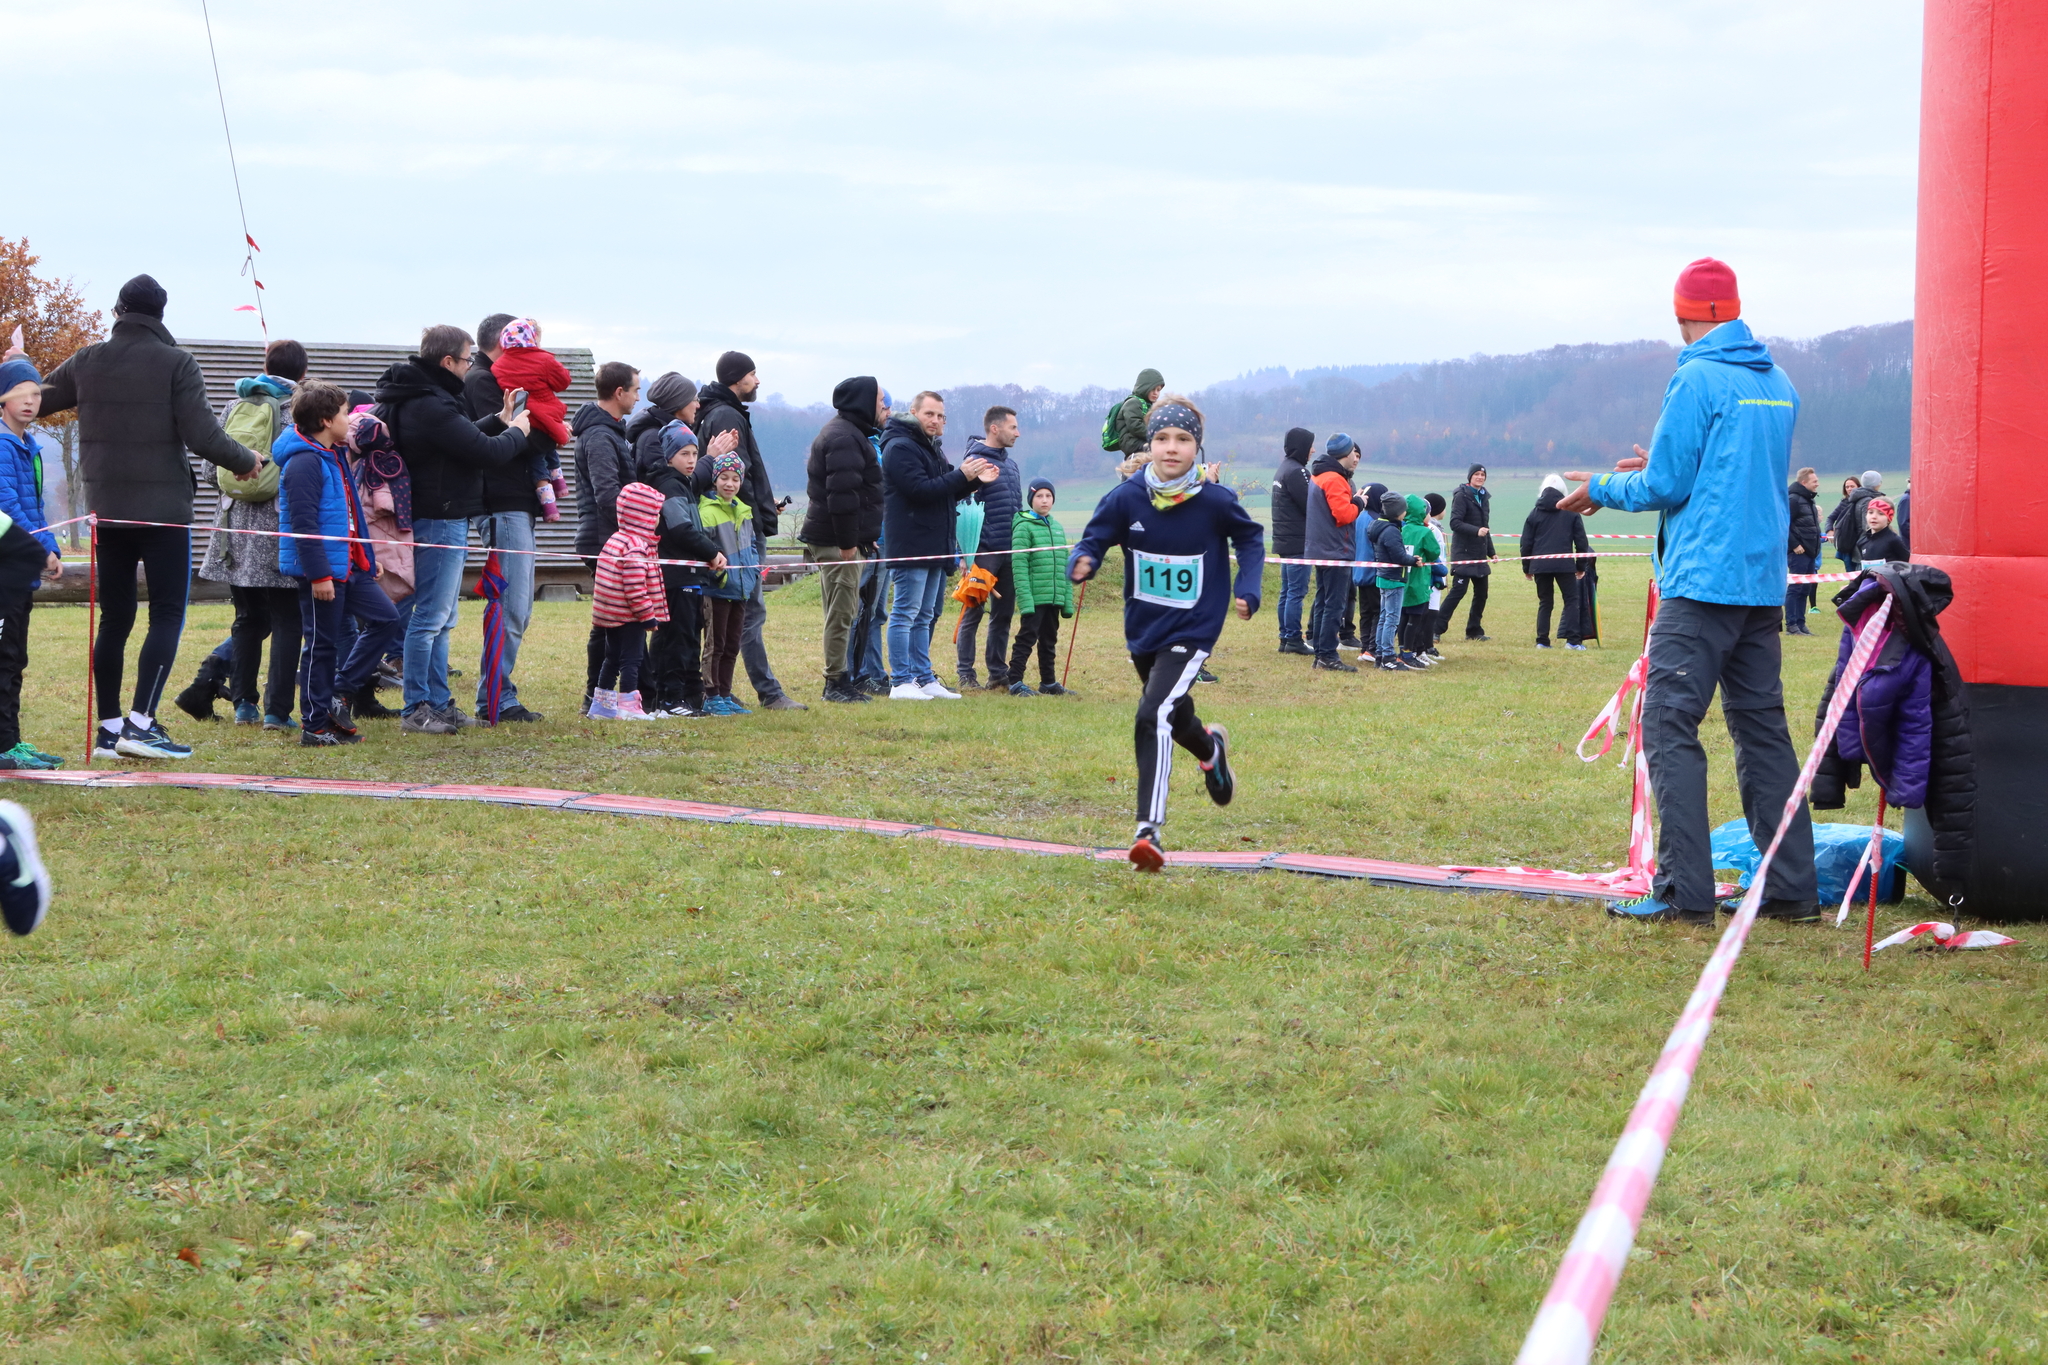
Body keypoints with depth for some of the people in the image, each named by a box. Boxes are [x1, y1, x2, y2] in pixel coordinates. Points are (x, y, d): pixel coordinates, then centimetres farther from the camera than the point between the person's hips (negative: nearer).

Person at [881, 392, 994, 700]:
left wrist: (973, 480, 5)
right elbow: (921, 490, -21)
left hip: (933, 547, 10)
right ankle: (901, 682, -6)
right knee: (905, 614, -7)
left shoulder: (932, 449, 20)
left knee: (924, 617, 12)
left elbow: (947, 493, 22)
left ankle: (924, 679, 17)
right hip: (910, 545, -10)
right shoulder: (900, 447, -11)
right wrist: (961, 476, -18)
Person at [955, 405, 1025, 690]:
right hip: (984, 551, -8)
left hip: (1009, 552, 8)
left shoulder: (1011, 464, 16)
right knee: (973, 613, -2)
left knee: (1003, 614, 10)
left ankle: (999, 674, 17)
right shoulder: (976, 462, -9)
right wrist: (969, 554, -17)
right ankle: (966, 674, 3)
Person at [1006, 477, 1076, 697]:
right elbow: (1019, 566, -12)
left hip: (1055, 599, 6)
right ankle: (1015, 682, 0)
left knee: (1049, 640, 14)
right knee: (1027, 638, -5)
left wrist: (1068, 600, 12)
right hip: (1034, 598, -6)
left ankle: (1048, 682, 22)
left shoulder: (1057, 528, 14)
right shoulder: (1024, 527, -6)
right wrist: (1025, 600, -18)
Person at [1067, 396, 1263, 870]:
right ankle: (1211, 748, 62)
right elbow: (1094, 540, -8)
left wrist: (1247, 590, -5)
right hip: (1142, 629, 4)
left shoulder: (1215, 501, -14)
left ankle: (1148, 830, -25)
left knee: (1154, 716, -24)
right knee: (1174, 715, 26)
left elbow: (1250, 537, 6)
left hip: (1192, 631, -4)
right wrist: (1082, 563, -31)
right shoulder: (1126, 498, -12)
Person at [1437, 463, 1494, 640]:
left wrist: (1491, 552, 22)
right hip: (1464, 552, -8)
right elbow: (1455, 523, -17)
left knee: (1481, 593, 8)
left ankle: (1474, 631, 18)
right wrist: (1476, 531, -29)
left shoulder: (1484, 497, 16)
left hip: (1479, 554, 8)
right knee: (1458, 590, -12)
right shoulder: (1462, 496, -8)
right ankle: (1437, 628, -9)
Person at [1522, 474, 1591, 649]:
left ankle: (1542, 641, 6)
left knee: (1544, 602, 10)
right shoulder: (1571, 512, 4)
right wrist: (1581, 566, 14)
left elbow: (1526, 543, 9)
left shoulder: (1535, 512, 8)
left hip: (1540, 565, 2)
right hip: (1565, 563, -2)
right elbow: (1581, 541, 5)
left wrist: (1526, 567, 18)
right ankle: (1572, 640, -6)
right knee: (1572, 600, 4)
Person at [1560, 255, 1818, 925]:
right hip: (1763, 583, 8)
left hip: (1702, 581, -8)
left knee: (1669, 725, -6)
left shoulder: (1697, 379, -9)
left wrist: (1602, 489, 9)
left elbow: (1665, 488, -9)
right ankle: (1792, 887, 12)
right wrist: (1664, 466, 29)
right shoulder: (1779, 384, 14)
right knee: (1762, 726, 12)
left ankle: (1684, 891, -11)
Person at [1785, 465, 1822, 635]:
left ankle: (1800, 624, 14)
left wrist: (1815, 547, 17)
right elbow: (1783, 524, -20)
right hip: (1798, 552, -10)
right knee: (1796, 588, -8)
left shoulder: (1809, 500, 18)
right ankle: (1791, 625, -5)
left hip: (1810, 553, 10)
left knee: (1805, 589, 10)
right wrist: (1794, 545, -21)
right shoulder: (1793, 499, -13)